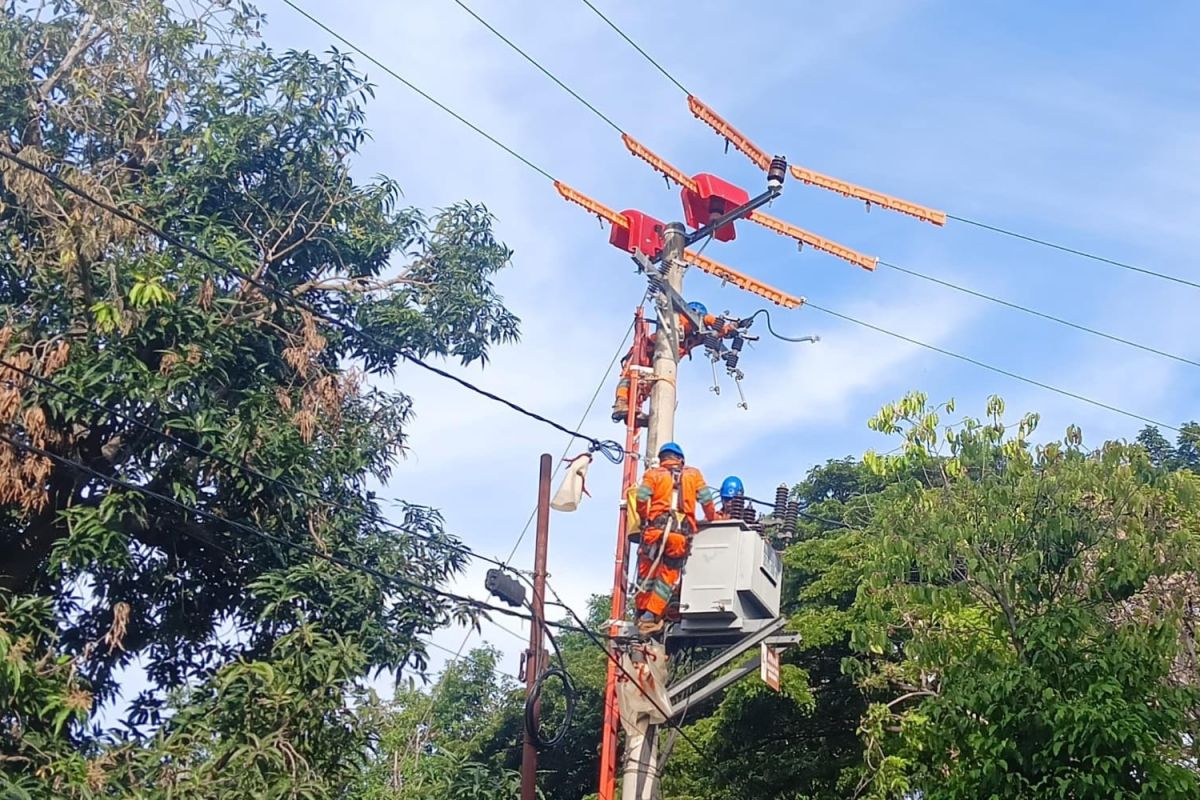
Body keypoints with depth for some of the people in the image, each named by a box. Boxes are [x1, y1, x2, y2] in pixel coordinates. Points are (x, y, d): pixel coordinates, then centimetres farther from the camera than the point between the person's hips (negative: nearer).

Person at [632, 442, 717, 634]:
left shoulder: (653, 474, 12)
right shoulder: (693, 474, 16)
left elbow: (642, 498, -1)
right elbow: (706, 499, 8)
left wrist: (644, 519, 16)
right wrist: (712, 517, 25)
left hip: (656, 529, 0)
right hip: (681, 532, 0)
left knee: (647, 572, 11)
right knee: (668, 577, 4)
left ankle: (642, 613, 13)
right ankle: (650, 617, -3)